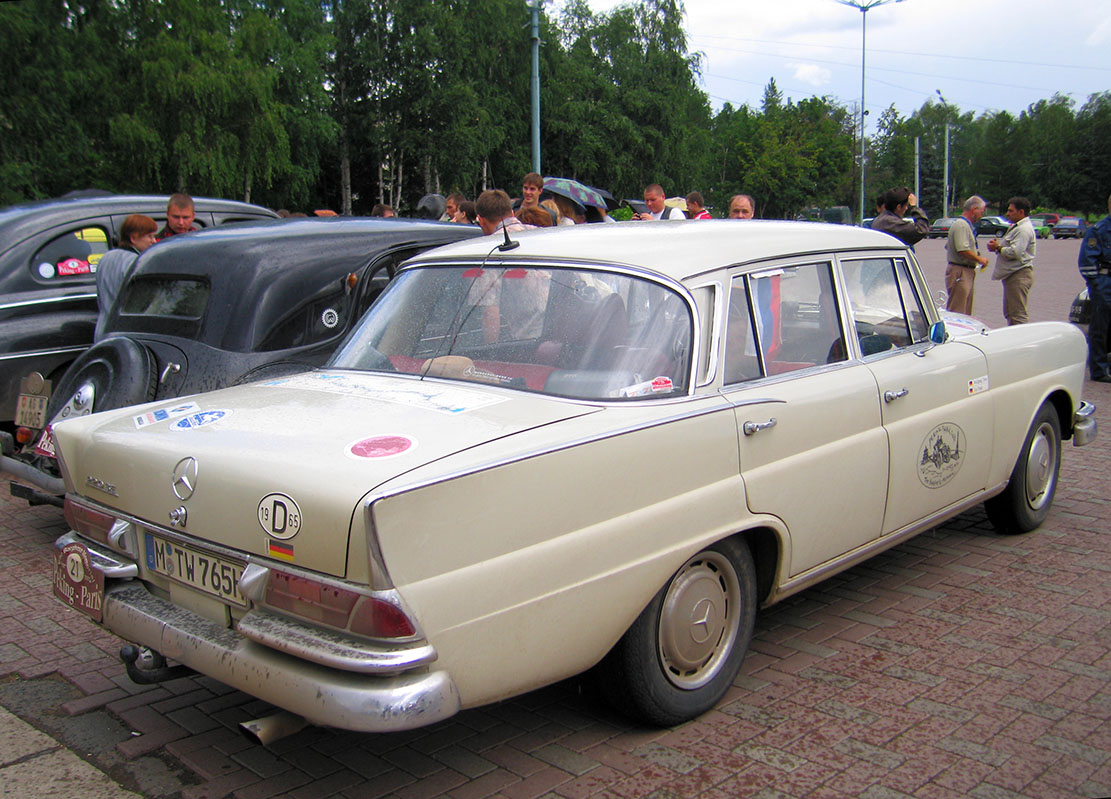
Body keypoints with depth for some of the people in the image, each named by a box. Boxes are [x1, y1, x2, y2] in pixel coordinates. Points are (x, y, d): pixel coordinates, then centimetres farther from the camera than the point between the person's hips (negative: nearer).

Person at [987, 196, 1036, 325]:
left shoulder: (1023, 229, -15)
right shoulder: (1016, 227, 20)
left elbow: (1015, 252, -24)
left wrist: (998, 248, -10)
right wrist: (998, 246, 7)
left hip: (1019, 275, -11)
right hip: (1012, 275, 11)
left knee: (1018, 314, -11)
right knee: (1009, 313, 16)